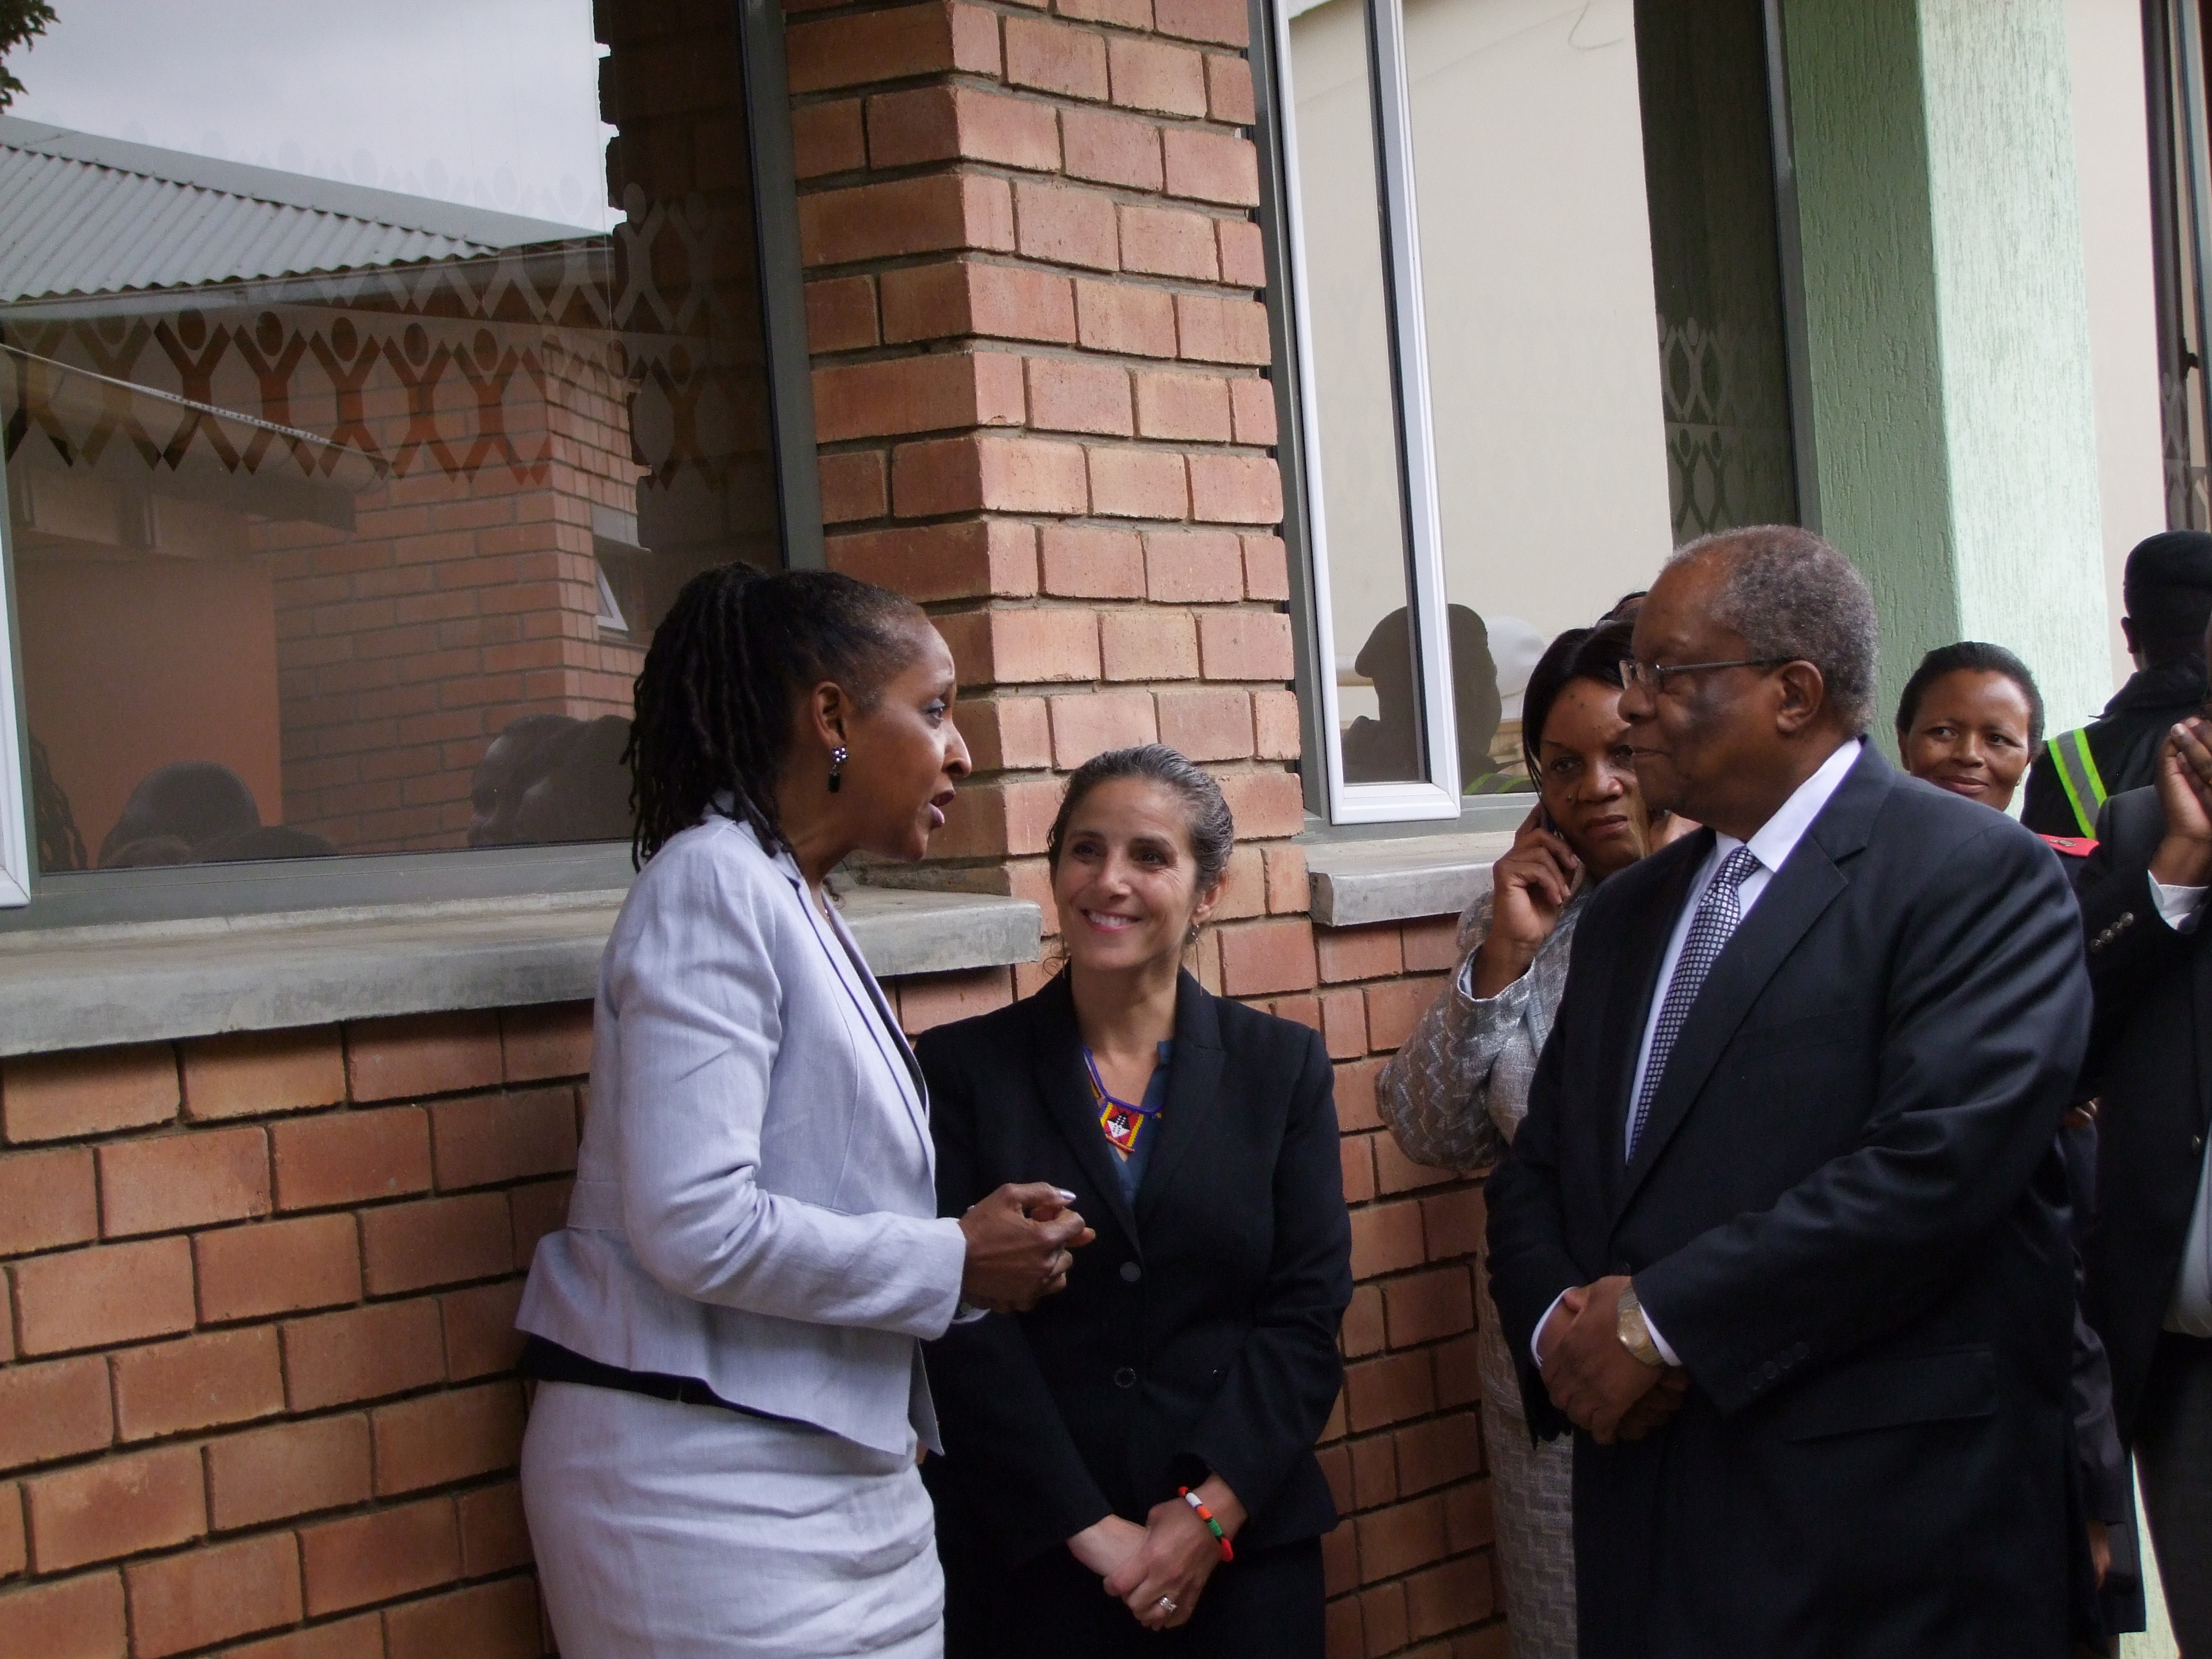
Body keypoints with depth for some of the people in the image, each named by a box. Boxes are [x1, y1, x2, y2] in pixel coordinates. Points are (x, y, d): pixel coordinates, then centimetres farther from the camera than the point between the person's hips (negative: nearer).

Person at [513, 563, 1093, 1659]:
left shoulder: (798, 905, 15)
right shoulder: (714, 884, -12)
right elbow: (695, 1226, -22)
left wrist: (985, 1241, -1)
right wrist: (953, 1264, -12)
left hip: (829, 1474, 9)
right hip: (710, 1486, -9)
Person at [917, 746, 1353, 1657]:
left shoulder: (1282, 1066, 6)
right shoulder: (961, 1069, 0)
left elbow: (1308, 1309, 0)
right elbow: (960, 1328, -6)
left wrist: (1212, 1509, -12)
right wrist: (1090, 1529, -13)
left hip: (1242, 1542, 2)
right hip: (1028, 1557, -1)